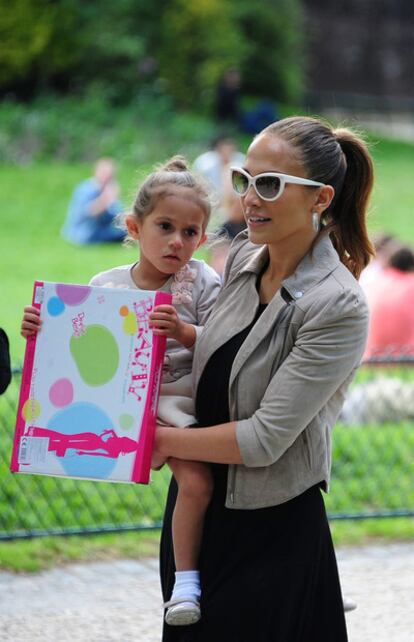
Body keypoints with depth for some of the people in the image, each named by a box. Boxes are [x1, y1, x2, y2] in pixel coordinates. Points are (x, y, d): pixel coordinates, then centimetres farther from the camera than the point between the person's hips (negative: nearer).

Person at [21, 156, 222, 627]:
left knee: (196, 480, -15)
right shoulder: (105, 286, 2)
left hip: (178, 402, -3)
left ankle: (185, 578, 3)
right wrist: (41, 330, -7)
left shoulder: (202, 283, -4)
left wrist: (185, 333, -25)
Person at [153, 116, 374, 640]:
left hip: (272, 535, -7)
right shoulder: (244, 256, 0)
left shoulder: (337, 307, -22)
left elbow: (265, 438, -22)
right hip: (198, 506, 7)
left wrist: (165, 441, -14)